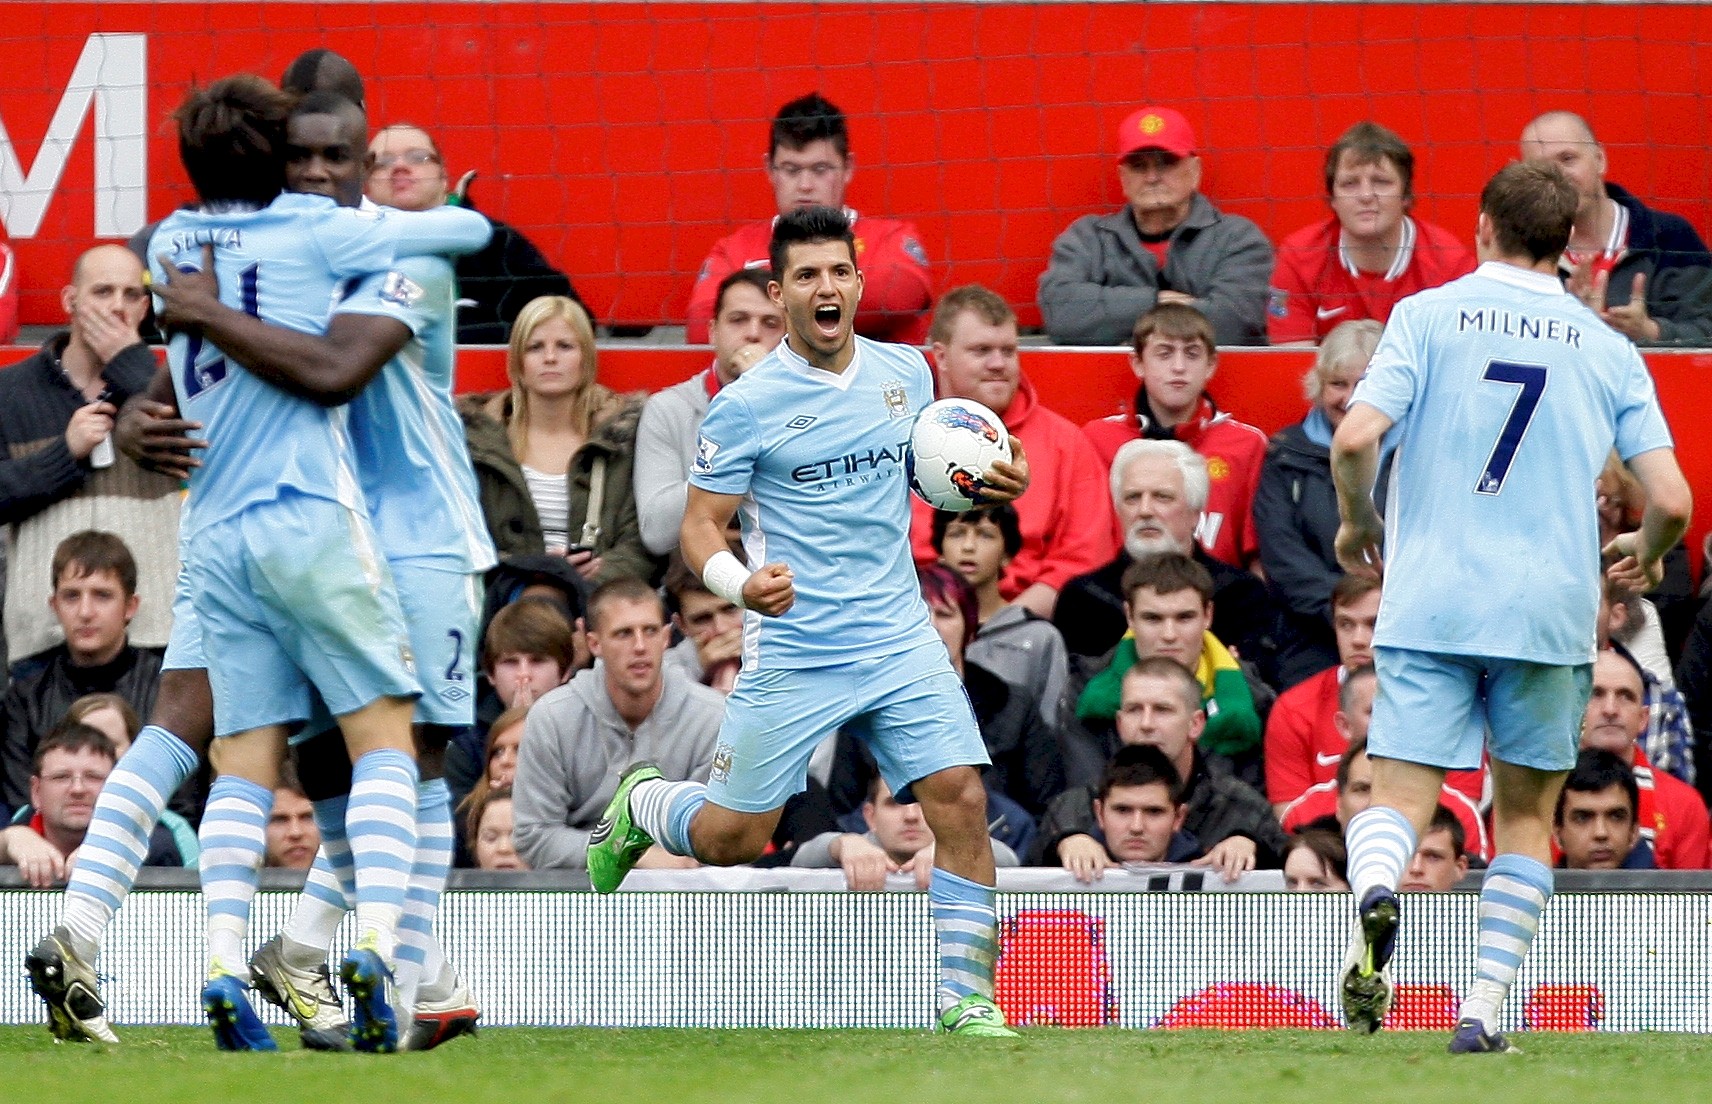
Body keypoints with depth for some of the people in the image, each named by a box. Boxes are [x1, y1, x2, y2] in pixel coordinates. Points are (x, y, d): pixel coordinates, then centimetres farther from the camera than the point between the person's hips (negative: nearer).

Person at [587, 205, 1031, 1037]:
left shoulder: (906, 371, 5)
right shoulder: (744, 405, -9)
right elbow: (700, 525, -6)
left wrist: (994, 482, 0)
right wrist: (741, 583, -27)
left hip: (900, 639, 3)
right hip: (793, 649, -3)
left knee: (961, 800, -13)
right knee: (733, 839, 5)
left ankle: (964, 999, -4)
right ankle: (640, 805, 39)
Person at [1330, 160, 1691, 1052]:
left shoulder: (1430, 314, 2)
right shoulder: (1608, 351, 7)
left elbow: (1356, 437, -10)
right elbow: (1671, 499, 1)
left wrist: (1357, 521, 10)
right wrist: (1646, 556, 23)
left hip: (1429, 602, -1)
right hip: (1551, 610, 1)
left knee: (1398, 803, -1)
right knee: (1524, 814, 15)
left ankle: (1374, 894, -36)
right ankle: (1484, 1008, 5)